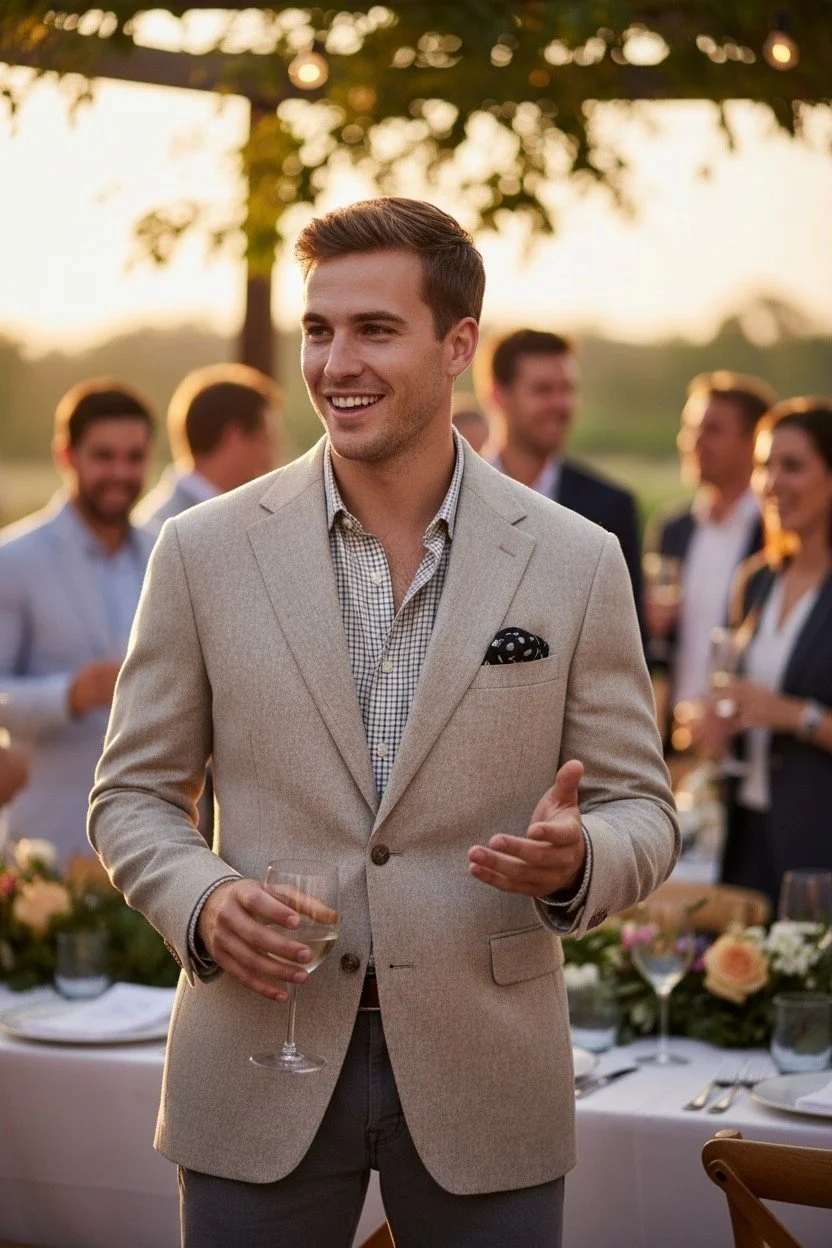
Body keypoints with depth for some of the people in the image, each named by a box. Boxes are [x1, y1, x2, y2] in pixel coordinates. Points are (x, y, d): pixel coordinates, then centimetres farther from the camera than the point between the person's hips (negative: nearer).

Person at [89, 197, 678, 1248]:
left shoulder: (576, 563, 0)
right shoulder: (205, 551, 1)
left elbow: (642, 810, 4)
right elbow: (133, 794, 6)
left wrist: (574, 859, -19)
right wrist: (200, 903, -15)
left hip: (482, 1076, 0)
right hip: (259, 1072, 0)